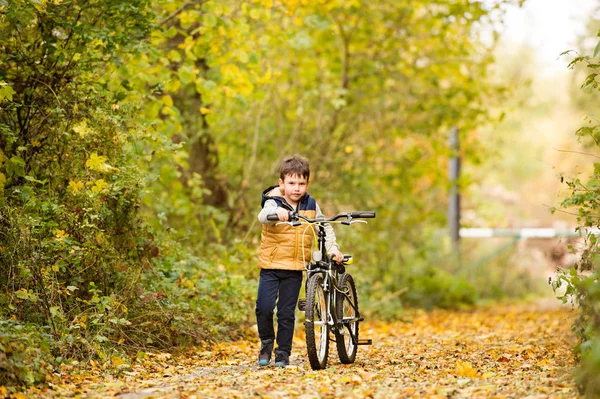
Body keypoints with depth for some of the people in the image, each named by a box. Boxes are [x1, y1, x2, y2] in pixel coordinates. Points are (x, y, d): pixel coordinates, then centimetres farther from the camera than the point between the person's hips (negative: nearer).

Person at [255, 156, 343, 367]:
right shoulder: (274, 202, -6)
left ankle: (283, 353, 16)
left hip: (295, 269, 2)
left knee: (287, 313, 4)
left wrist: (333, 247, 0)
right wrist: (277, 211, -50)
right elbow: (263, 216, -28)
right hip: (271, 265, -2)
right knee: (264, 306, -12)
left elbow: (325, 228, 15)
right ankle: (266, 342, 13)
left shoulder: (311, 205, 6)